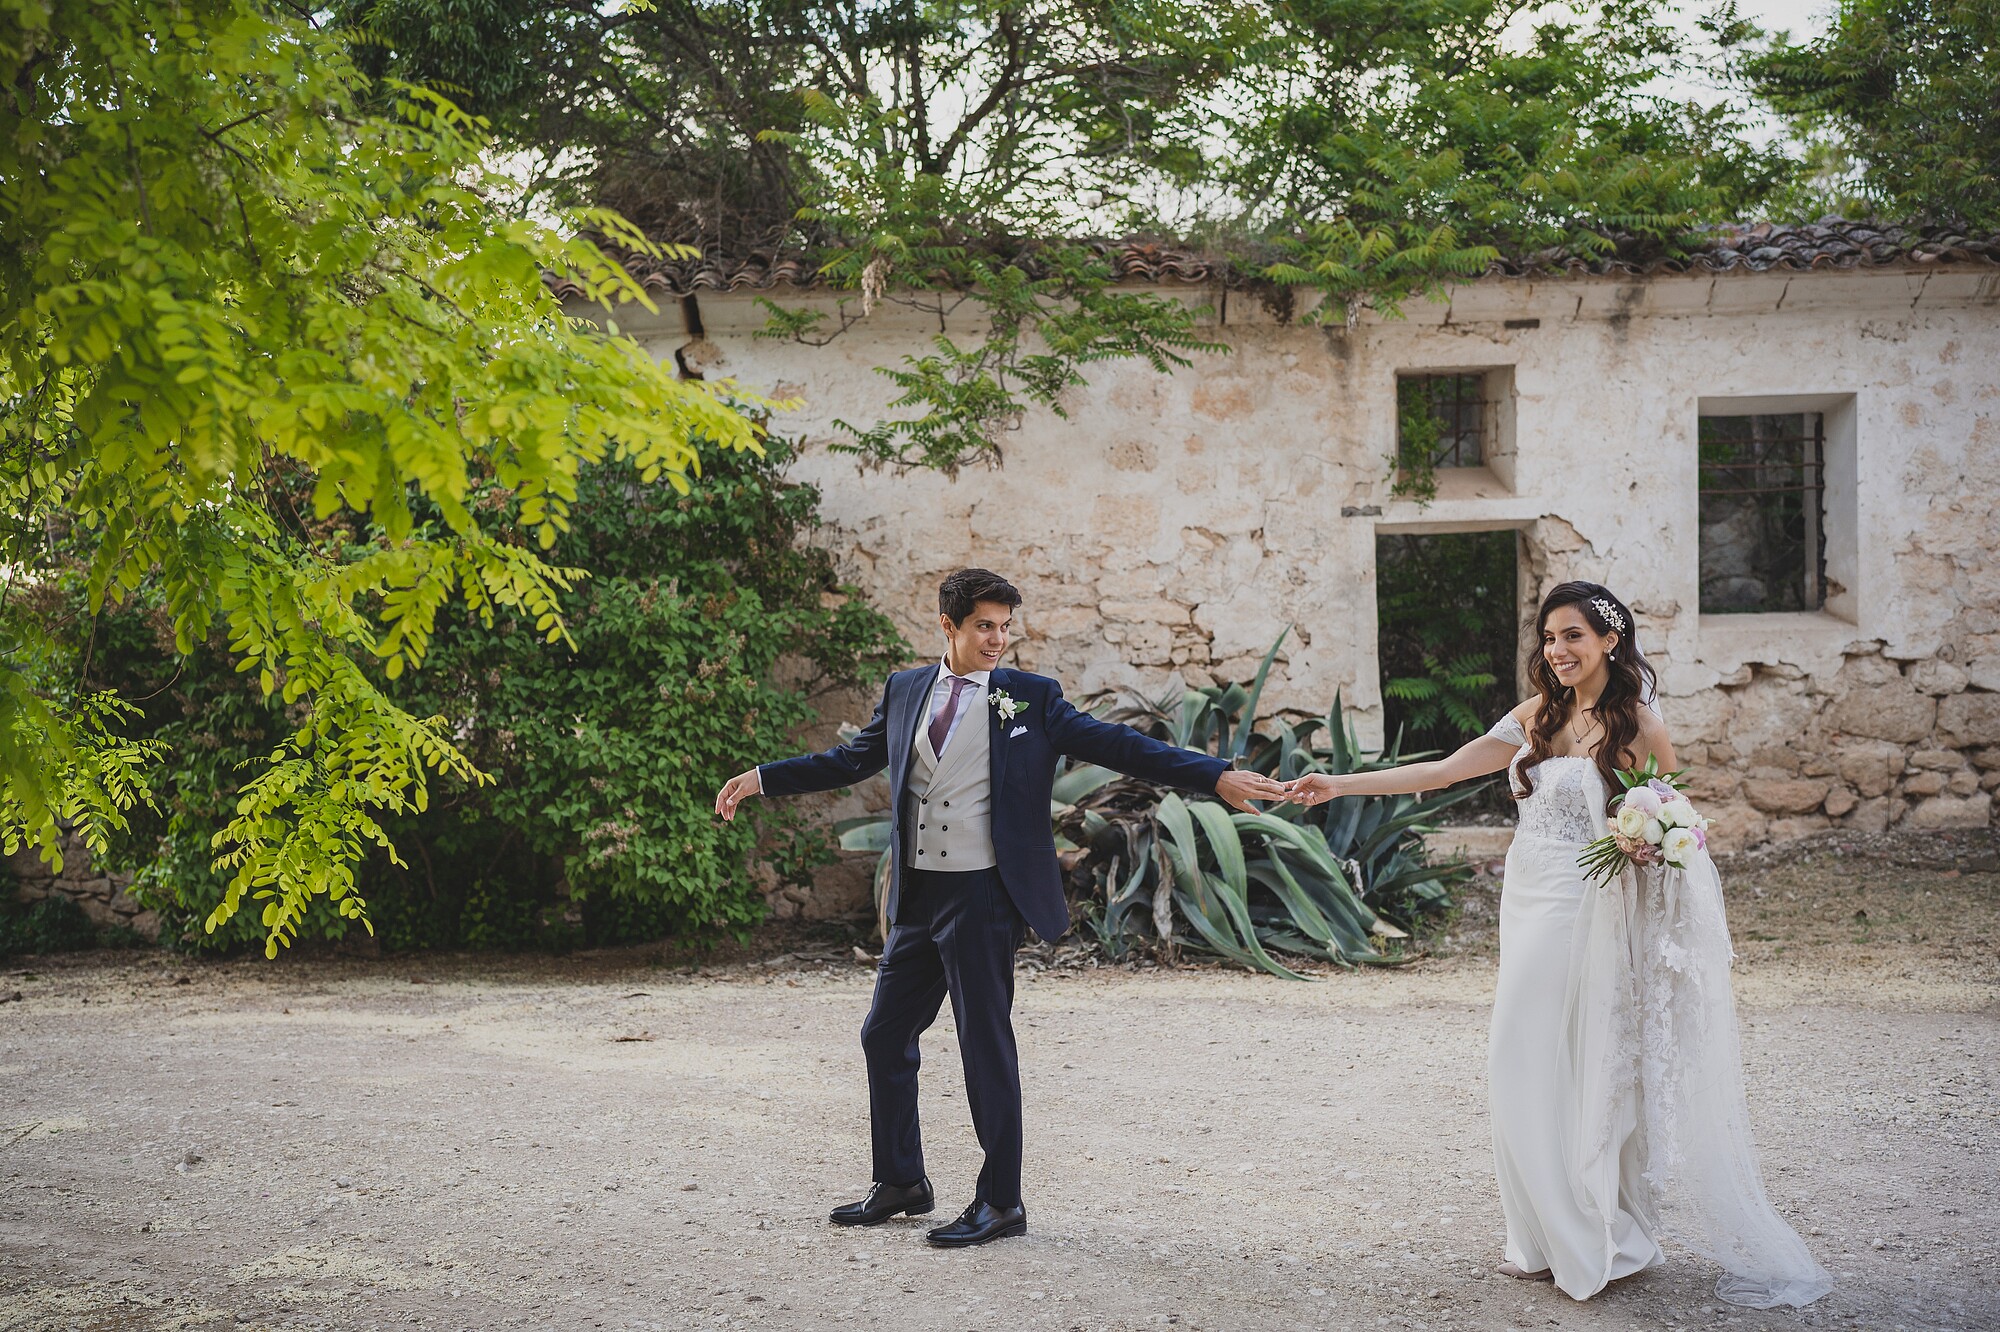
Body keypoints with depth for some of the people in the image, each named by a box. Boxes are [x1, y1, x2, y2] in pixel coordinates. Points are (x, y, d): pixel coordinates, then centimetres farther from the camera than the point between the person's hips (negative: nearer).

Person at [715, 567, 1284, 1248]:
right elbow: (853, 759, 21)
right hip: (917, 894, 5)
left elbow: (1117, 746, -6)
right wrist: (760, 778, 23)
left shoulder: (1030, 699, -2)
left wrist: (1218, 777, -14)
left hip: (983, 894, -5)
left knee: (985, 1043, -3)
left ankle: (1000, 1201, 9)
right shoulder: (905, 692, 10)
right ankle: (901, 1182, 27)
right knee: (886, 1034, 11)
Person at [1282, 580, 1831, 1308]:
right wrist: (1339, 786, 4)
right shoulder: (1539, 717, 9)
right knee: (1524, 1074, 8)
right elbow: (1443, 770, 8)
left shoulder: (1636, 725, -7)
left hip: (1584, 914, -6)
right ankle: (1554, 1240, 19)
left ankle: (1596, 1242, 11)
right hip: (1528, 910, 6)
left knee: (1575, 1074, -3)